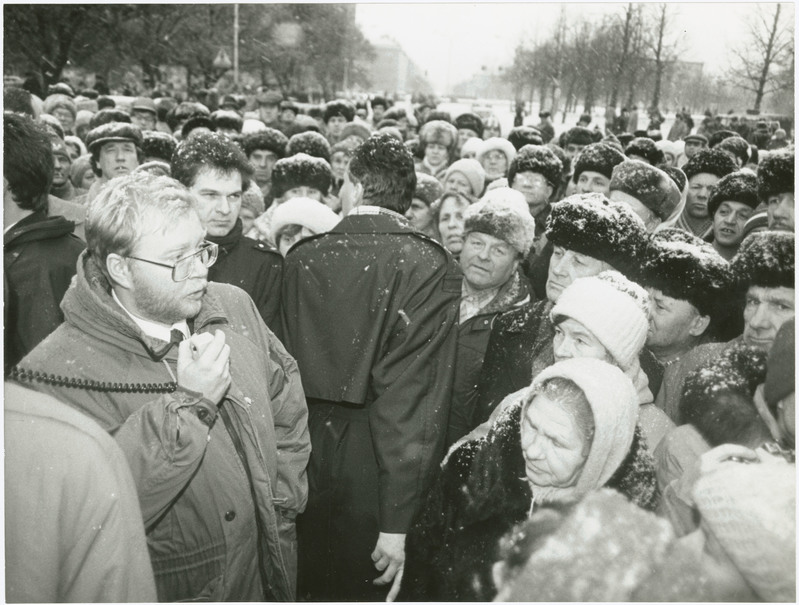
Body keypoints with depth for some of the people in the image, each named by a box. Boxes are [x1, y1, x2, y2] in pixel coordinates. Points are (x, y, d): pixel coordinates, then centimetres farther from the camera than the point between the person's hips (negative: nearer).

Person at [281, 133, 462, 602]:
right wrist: (398, 519, -15)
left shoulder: (302, 259, -4)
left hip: (308, 454, 3)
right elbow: (415, 395, -19)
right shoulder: (433, 269, -15)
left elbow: (289, 368, 1)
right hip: (375, 470, -3)